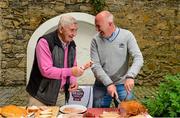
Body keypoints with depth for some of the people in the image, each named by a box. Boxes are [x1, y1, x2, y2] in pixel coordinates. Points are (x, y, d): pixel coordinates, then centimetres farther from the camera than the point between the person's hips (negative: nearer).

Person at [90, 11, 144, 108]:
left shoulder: (127, 35, -6)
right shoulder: (96, 40, -4)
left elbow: (138, 58, -12)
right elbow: (95, 65, -9)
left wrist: (130, 76, -27)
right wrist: (108, 83, -19)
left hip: (123, 85, -1)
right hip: (101, 85, 1)